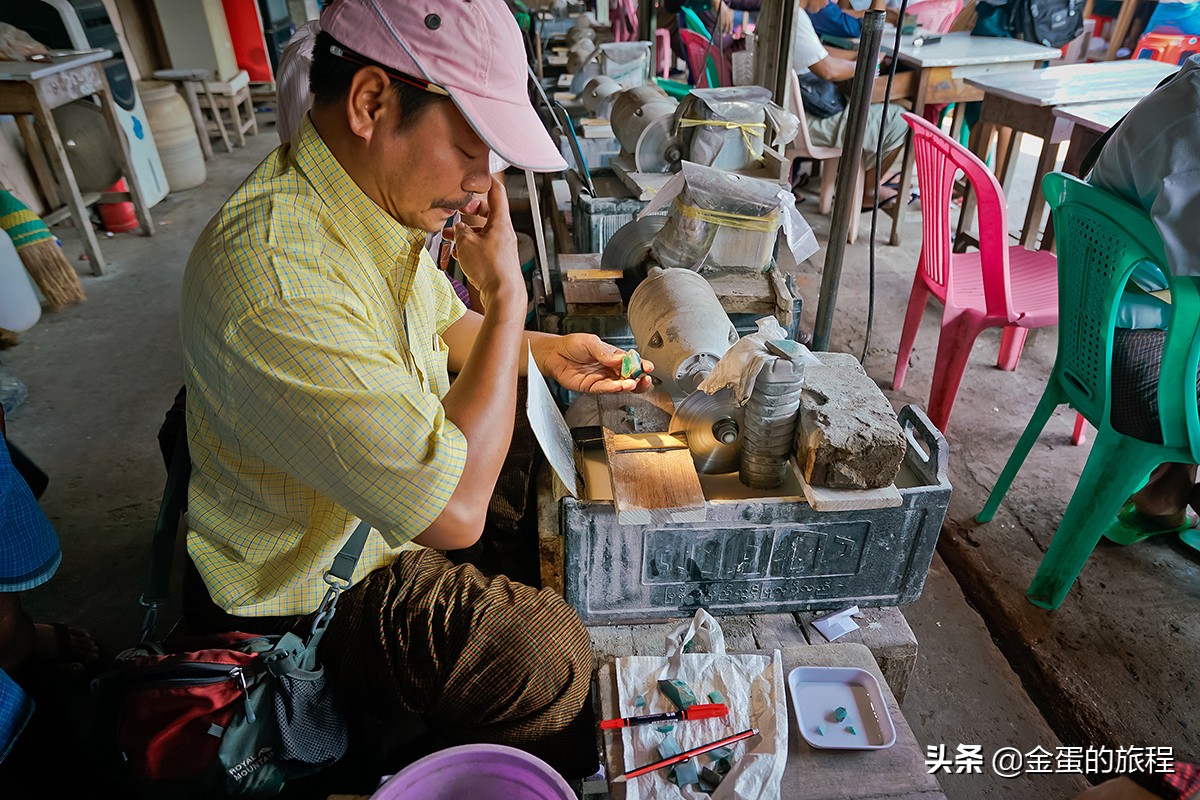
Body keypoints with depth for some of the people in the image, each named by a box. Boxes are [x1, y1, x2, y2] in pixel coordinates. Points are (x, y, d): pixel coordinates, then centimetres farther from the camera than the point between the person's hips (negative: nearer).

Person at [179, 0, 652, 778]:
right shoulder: (278, 282, -38)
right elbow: (454, 512, -37)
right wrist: (508, 295, -29)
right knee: (549, 656, -19)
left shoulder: (387, 194, -7)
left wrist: (546, 352, -4)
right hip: (312, 592, -8)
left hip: (393, 504, 9)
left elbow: (439, 327, 13)